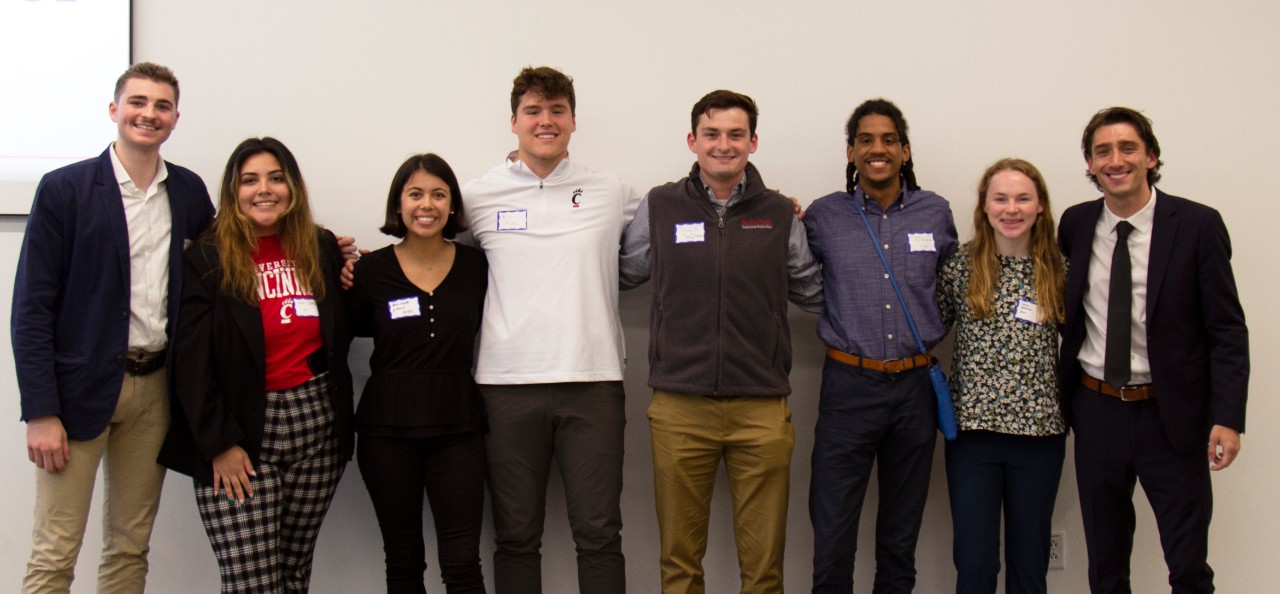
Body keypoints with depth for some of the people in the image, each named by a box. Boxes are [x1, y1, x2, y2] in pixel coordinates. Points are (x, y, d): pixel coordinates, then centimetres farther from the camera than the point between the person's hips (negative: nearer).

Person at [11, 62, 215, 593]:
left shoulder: (190, 191, 7)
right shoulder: (65, 189, -5)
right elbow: (31, 307, -7)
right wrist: (40, 411, -12)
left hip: (156, 386, 4)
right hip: (82, 386, -4)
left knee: (130, 548, 13)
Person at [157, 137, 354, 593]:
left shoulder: (322, 249, 9)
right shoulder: (207, 259, -3)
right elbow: (191, 362, -7)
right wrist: (219, 443, -10)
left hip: (316, 426, 4)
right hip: (241, 436, -4)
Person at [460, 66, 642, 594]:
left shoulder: (613, 195, 8)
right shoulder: (479, 197, 7)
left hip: (592, 382, 0)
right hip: (508, 386, 0)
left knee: (599, 534, 4)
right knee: (515, 536, 8)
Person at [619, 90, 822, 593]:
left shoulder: (780, 214, 6)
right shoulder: (659, 207, 4)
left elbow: (814, 293, 15)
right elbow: (621, 274, 15)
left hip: (762, 409, 1)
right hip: (680, 407, 0)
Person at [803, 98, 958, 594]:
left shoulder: (935, 212, 6)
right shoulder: (822, 216, 1)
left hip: (915, 386, 2)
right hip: (849, 385, -2)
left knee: (901, 534, 14)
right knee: (831, 532, -2)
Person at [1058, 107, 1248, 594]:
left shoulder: (1197, 225, -7)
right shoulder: (1075, 224, 3)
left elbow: (1227, 330, -7)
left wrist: (1227, 417, -14)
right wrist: (1061, 397, 7)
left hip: (1170, 415, -3)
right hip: (1096, 411, 3)